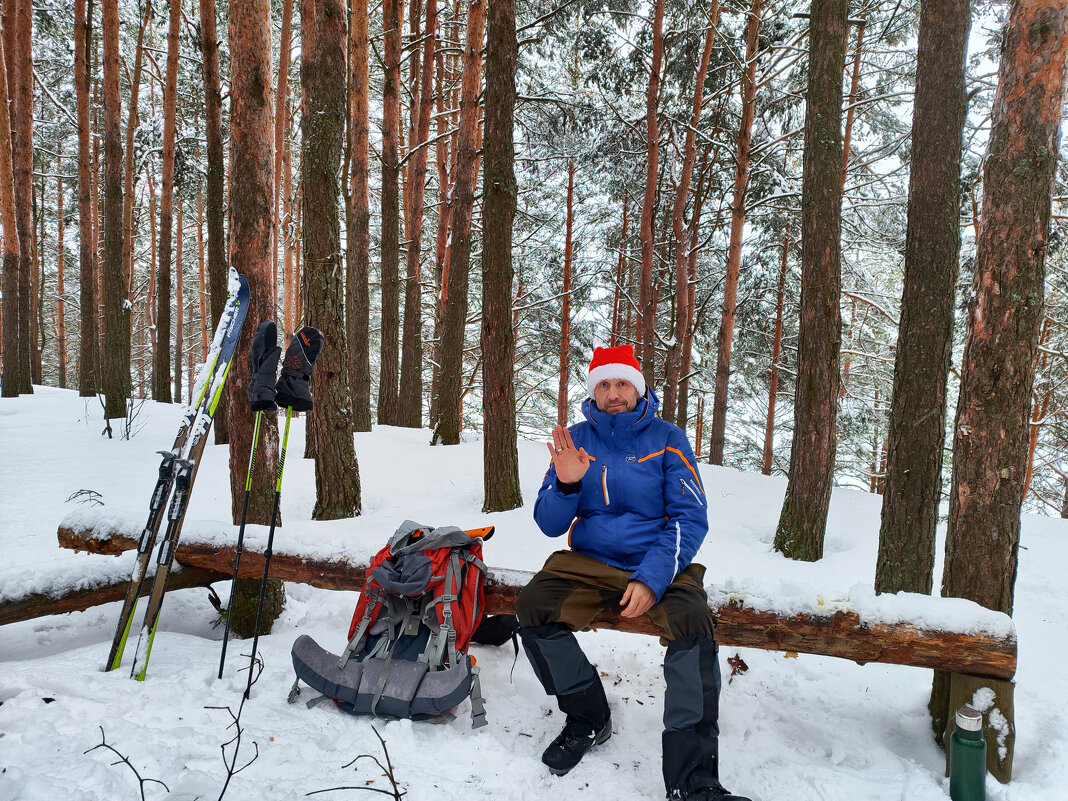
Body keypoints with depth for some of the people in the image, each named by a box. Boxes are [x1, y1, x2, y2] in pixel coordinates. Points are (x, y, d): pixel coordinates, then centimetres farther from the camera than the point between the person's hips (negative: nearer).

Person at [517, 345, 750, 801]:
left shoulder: (667, 439, -1)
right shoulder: (576, 439, 5)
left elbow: (690, 519, -7)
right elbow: (550, 524, 3)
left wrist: (652, 578, -21)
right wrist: (566, 484, -19)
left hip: (659, 561, -2)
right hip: (589, 561, 2)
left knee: (693, 628, -30)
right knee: (532, 608, -23)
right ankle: (589, 719, 0)